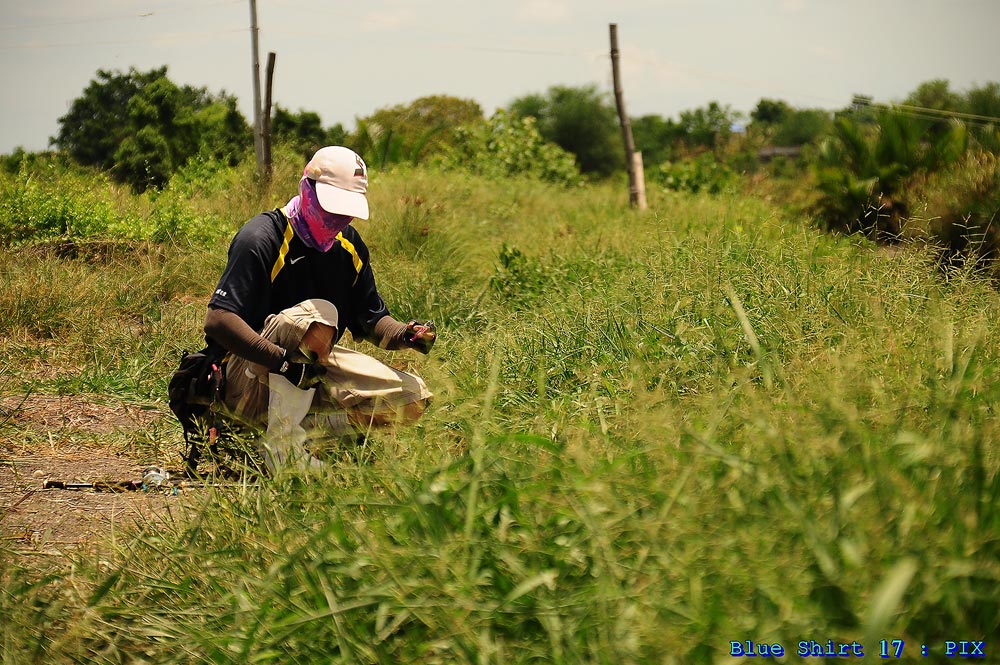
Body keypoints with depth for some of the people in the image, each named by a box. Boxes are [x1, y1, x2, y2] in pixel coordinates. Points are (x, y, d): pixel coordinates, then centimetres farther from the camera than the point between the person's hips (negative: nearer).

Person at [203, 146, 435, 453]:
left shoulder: (349, 244, 5)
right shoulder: (261, 239, -19)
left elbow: (371, 318, 9)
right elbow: (217, 322, -28)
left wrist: (405, 335, -14)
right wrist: (283, 361, -38)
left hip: (315, 366, 7)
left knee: (415, 398, -6)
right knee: (319, 314, -34)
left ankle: (305, 424, -10)